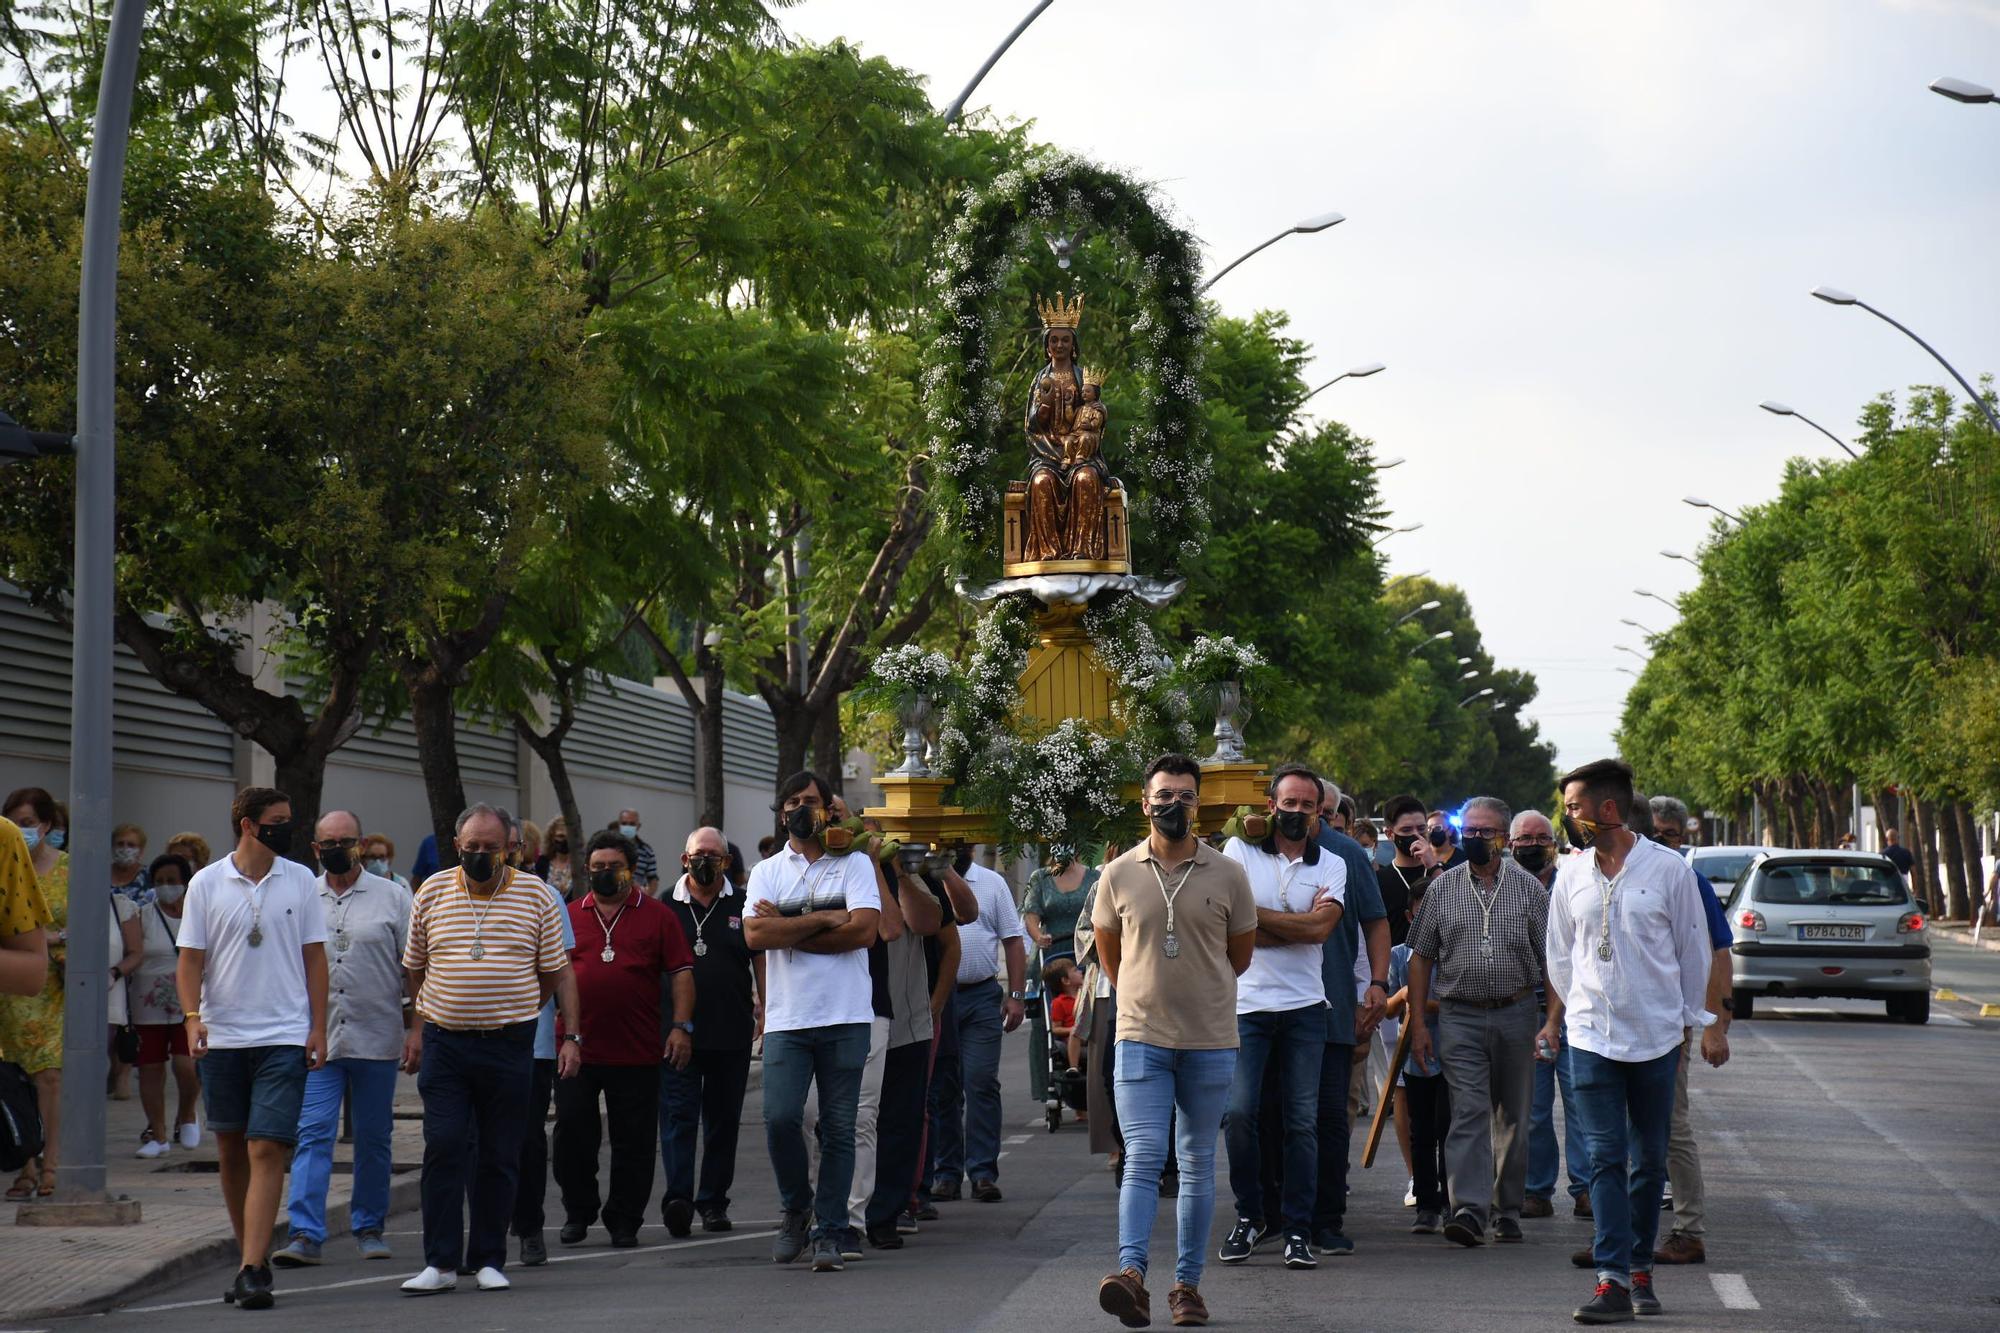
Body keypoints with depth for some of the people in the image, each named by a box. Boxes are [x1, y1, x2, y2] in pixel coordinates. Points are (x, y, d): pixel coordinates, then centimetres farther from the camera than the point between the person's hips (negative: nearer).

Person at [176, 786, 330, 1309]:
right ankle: (253, 1257, 25)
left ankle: (252, 1271, -15)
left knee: (266, 1151, -11)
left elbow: (314, 957, 9)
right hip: (222, 1037, 1)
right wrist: (193, 1016, -11)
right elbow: (191, 957, 4)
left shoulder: (300, 881, 5)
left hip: (284, 1037, -1)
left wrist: (318, 1026, 2)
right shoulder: (206, 884, 3)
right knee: (231, 1152, 9)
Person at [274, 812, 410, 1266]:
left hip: (377, 1038, 0)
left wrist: (415, 1026, 1)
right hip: (316, 1038, 0)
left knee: (373, 1138, 8)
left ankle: (369, 1227, 20)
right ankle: (305, 1234, -12)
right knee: (313, 1135, -8)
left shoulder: (392, 897, 4)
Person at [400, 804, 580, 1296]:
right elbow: (414, 967, 16)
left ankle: (488, 1259, 12)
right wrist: (418, 1026, 12)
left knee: (500, 1157, 4)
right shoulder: (432, 892, 6)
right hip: (443, 1043, 1)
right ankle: (441, 1261, -3)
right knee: (444, 1149, -6)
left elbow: (558, 972, 5)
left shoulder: (537, 896, 3)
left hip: (510, 1045, 0)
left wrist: (571, 1035, 0)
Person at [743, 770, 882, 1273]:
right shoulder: (766, 872, 12)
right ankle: (797, 1209, 12)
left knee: (838, 1129, 0)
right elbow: (755, 935, -4)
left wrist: (787, 930, -6)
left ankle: (828, 1233, 6)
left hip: (845, 1018, -1)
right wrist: (822, 920, -8)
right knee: (780, 1118, -12)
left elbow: (864, 929, -9)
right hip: (786, 1019, 1)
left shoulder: (854, 865, 7)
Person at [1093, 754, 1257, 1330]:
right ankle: (1131, 1273, -20)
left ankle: (1187, 1283, 11)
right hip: (1141, 1039, -1)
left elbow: (1241, 955, 13)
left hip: (1210, 1043, 1)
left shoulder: (1227, 874, 1)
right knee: (1142, 1158, -11)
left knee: (1198, 1165, 7)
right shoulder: (1118, 876, 3)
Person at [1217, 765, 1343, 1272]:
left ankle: (1297, 1229, 7)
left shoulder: (1331, 865, 10)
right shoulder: (1239, 851, 4)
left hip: (1305, 1006, 2)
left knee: (1302, 1120, 1)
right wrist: (1298, 925, -7)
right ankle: (1249, 1216, 8)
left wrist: (1253, 914, -8)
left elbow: (1320, 927, -8)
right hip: (1246, 1002, -2)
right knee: (1238, 1112, -9)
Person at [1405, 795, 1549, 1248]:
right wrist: (1418, 1024, 3)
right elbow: (1421, 957, 9)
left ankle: (1508, 1208, 19)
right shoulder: (1442, 888, 6)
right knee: (1468, 1113, -12)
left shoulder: (1529, 889, 4)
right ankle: (1470, 1210, -19)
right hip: (1460, 1017, -1)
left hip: (1516, 1012, 1)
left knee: (1513, 1117, 8)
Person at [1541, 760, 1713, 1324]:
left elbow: (1694, 951, 5)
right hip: (1591, 1035, 1)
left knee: (1651, 1160, 7)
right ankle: (1612, 1279, -11)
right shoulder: (1571, 874, 5)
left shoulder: (1669, 869, -4)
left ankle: (1640, 1268, 21)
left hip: (1656, 1038, -1)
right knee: (1605, 1157, -7)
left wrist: (1687, 1021, 9)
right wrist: (1557, 1016, 19)